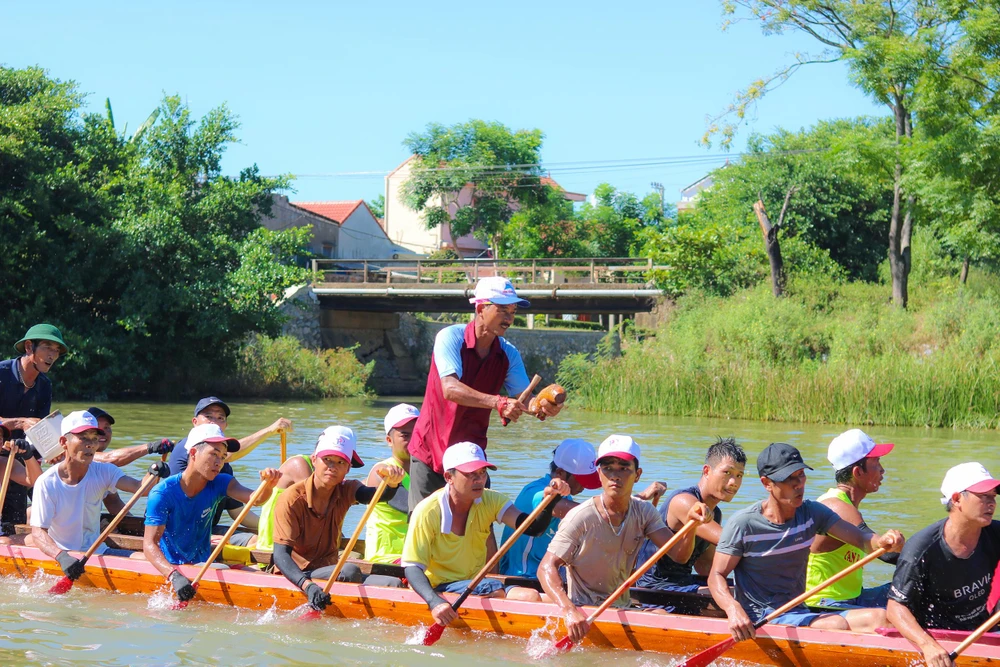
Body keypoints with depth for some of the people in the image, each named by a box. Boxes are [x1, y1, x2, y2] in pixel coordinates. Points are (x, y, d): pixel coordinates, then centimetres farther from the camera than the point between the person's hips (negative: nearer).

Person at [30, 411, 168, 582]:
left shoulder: (103, 472, 2)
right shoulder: (47, 483, -11)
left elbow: (139, 487, -13)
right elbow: (38, 533, -17)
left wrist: (153, 474, -36)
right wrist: (62, 556, -36)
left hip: (98, 553, 3)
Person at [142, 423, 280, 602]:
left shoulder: (219, 484, 0)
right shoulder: (163, 494, -15)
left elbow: (255, 498, -18)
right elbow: (150, 544, -22)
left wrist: (268, 484, -42)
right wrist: (174, 576, -39)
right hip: (170, 566, -4)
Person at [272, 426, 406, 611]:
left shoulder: (346, 491, 3)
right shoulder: (292, 500, -14)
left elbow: (374, 495, -20)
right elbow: (281, 554, -22)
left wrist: (392, 483, -46)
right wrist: (308, 586, -39)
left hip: (330, 572, 6)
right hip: (296, 577, -6)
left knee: (393, 584, -16)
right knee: (350, 571, -32)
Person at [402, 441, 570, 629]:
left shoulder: (490, 501, 0)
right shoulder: (427, 512, -15)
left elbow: (533, 528, -12)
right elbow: (412, 567, -18)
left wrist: (550, 500, -33)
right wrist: (435, 602, -36)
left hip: (474, 585, 5)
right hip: (438, 590, -5)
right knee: (494, 589, -31)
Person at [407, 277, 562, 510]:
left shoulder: (508, 354, 0)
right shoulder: (450, 338, -15)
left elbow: (524, 398, -6)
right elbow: (450, 389, -30)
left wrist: (543, 407, -31)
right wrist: (498, 402, -43)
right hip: (431, 449, -4)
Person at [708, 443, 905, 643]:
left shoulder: (811, 513, 7)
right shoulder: (743, 524, -8)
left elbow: (861, 538, -3)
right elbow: (716, 576, -8)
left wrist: (881, 542, -28)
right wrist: (733, 609, -30)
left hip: (799, 612, 6)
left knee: (879, 617, -14)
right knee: (837, 625, -30)